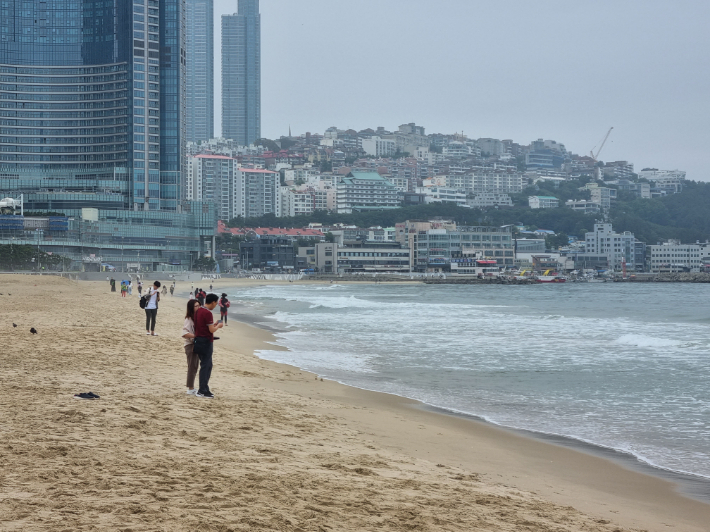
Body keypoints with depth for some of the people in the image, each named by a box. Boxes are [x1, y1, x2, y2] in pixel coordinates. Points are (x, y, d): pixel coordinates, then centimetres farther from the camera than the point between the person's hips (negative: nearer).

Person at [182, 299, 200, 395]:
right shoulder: (189, 319, -15)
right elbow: (185, 333, -24)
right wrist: (196, 336, -28)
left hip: (197, 344, 9)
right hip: (190, 345, -9)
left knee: (195, 367, 14)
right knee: (192, 367, -6)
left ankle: (191, 387, 22)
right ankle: (190, 389, -2)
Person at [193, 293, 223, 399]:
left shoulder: (199, 311, 10)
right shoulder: (207, 313, -19)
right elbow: (212, 330, -18)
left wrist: (214, 324, 17)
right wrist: (218, 326, 0)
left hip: (199, 340, 9)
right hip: (206, 342, -9)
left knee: (208, 365, 16)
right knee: (205, 366, -3)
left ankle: (204, 389, 20)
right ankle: (203, 391, 1)